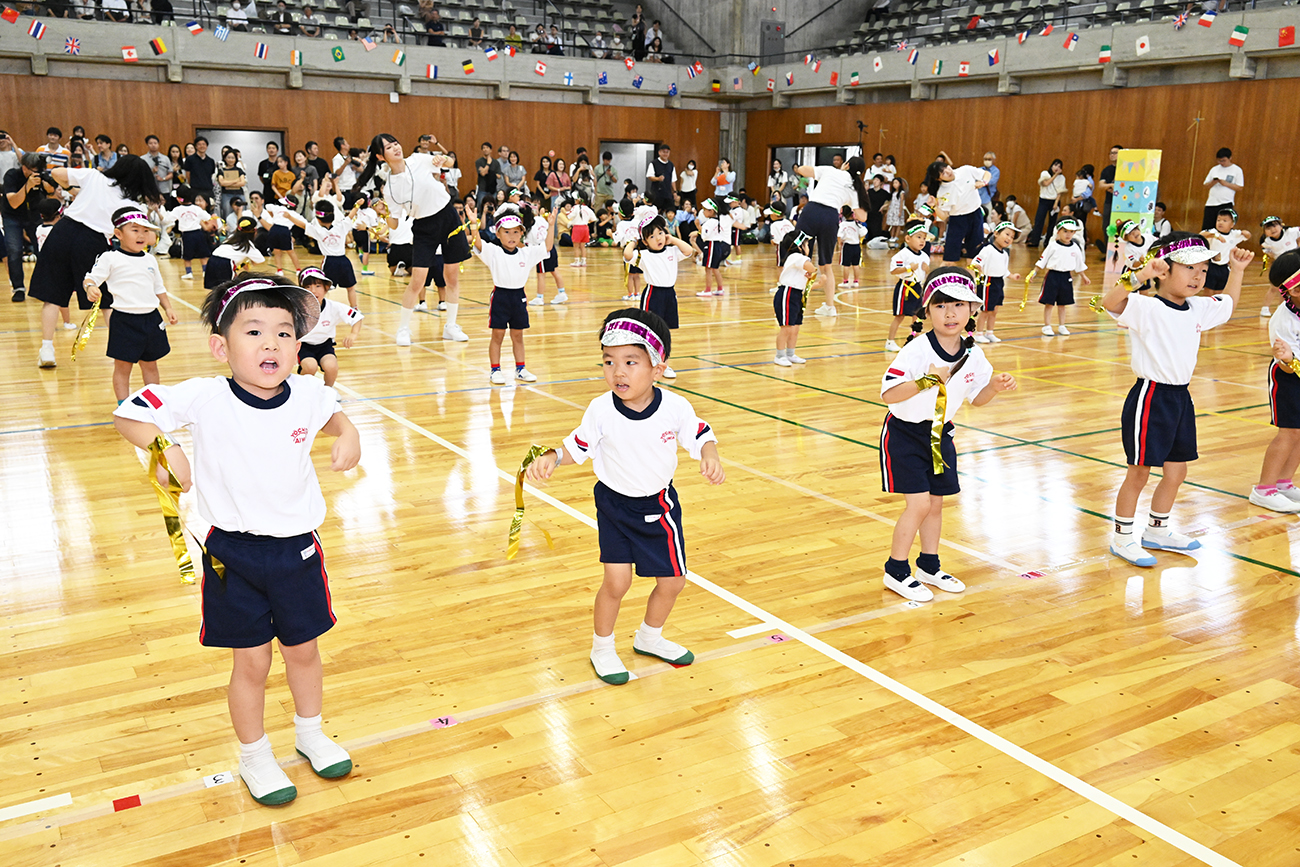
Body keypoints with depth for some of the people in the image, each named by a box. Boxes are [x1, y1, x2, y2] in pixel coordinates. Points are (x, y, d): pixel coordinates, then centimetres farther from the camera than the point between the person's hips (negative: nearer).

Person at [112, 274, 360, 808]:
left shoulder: (308, 395, -9)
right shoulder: (204, 399, -17)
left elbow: (333, 417, 15)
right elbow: (127, 414, -7)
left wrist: (348, 437, -6)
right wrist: (165, 450, -22)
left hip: (298, 548, 3)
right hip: (234, 555, -3)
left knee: (303, 648, 19)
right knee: (252, 661, 9)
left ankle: (310, 733, 46)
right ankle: (253, 757, 34)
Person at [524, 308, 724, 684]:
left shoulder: (676, 407, -18)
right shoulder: (601, 411, -18)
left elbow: (701, 436, -4)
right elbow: (578, 446, -4)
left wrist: (711, 457, -24)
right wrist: (551, 457, -22)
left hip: (659, 506, 2)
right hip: (615, 504, -2)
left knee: (672, 581, 10)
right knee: (617, 581, -10)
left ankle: (649, 637, 40)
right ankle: (602, 647, 18)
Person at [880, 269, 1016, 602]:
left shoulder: (973, 354, -5)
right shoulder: (916, 350, -24)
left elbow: (976, 398, 9)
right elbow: (887, 393, -30)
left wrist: (995, 386, -10)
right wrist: (926, 381, -39)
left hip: (940, 434, 6)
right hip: (905, 433, -6)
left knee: (936, 502, 14)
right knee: (919, 503, -10)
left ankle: (929, 567, 33)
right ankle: (896, 571, 7)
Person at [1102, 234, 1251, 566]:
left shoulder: (1198, 308, 8)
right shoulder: (1146, 308, -17)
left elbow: (1228, 304, 30)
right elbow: (1109, 302, -35)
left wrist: (1237, 270, 24)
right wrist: (1140, 275, -47)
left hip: (1180, 398, 8)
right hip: (1150, 397, -8)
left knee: (1176, 471, 16)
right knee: (1138, 473, 1)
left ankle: (1157, 530, 34)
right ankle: (1122, 538, 15)